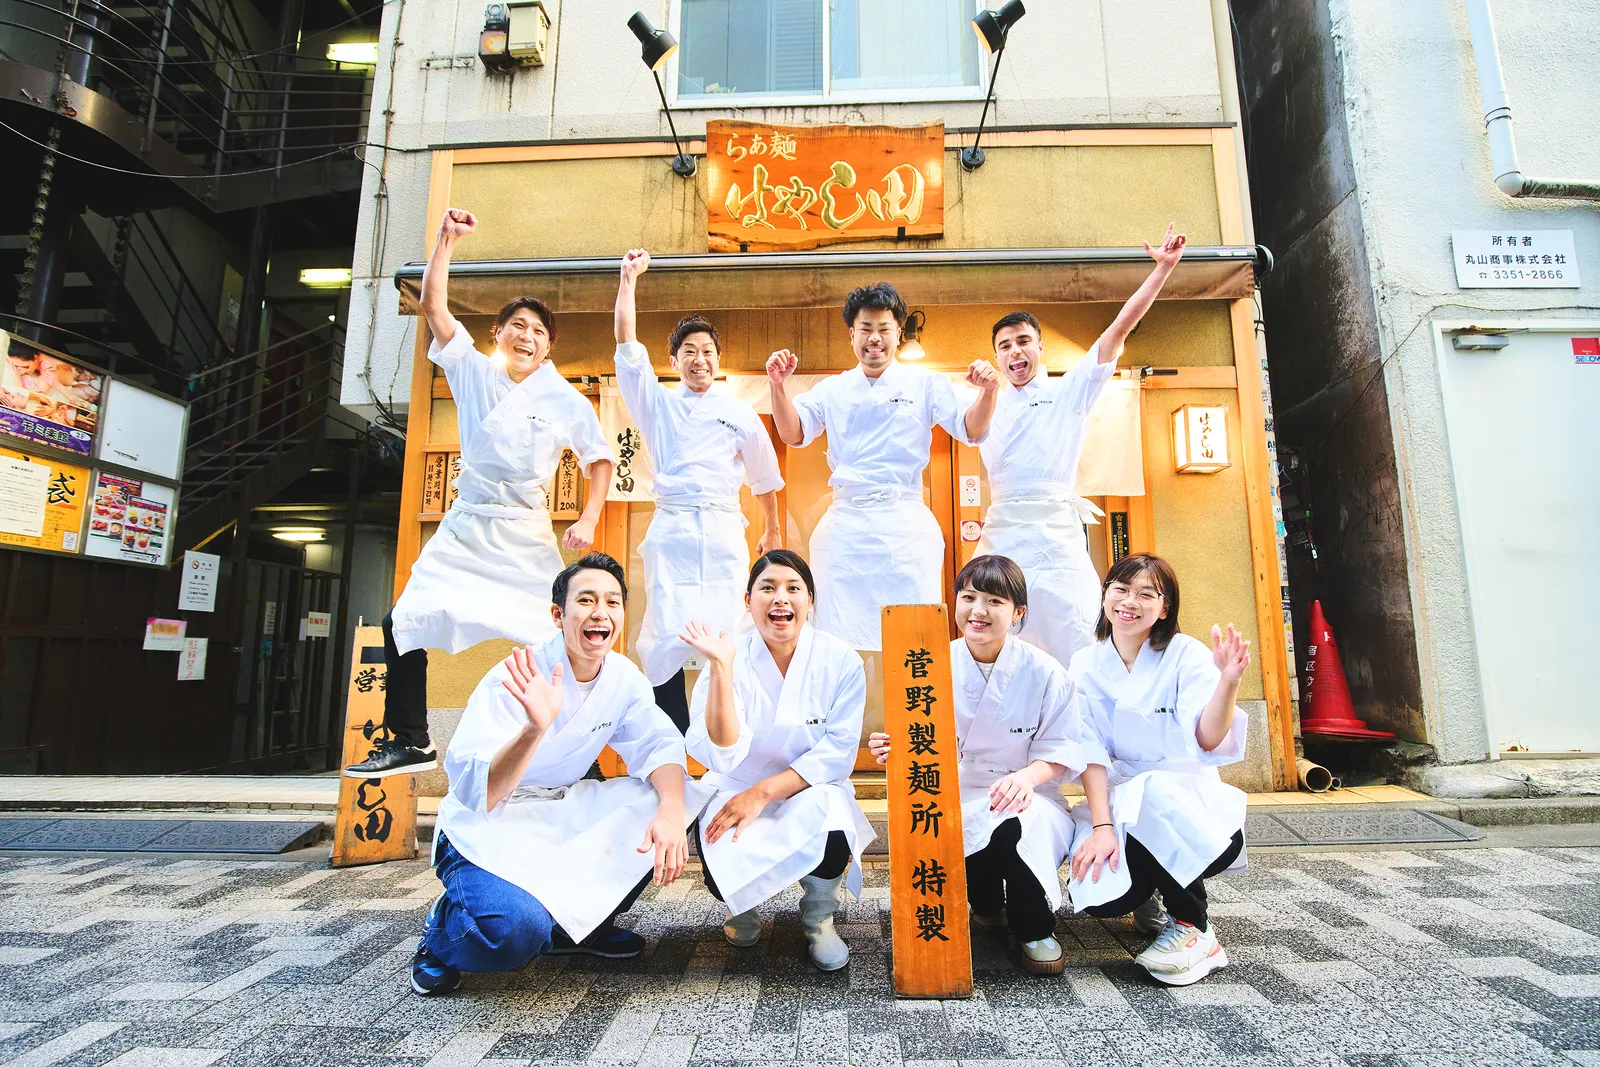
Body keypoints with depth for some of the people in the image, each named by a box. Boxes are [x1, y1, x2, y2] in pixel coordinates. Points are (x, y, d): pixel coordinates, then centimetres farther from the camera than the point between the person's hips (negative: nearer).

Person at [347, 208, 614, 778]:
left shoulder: (567, 401, 0)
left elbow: (600, 460, 5)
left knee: (553, 638, -8)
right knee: (404, 623, -2)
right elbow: (433, 305, 0)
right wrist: (446, 238, -6)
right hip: (465, 528, 3)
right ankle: (409, 743, 12)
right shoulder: (473, 370, 5)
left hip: (525, 537, -2)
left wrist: (588, 521, -6)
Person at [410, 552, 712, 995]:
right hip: (488, 830, -6)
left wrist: (671, 810, -30)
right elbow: (472, 794, -27)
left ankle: (583, 922, 3)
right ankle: (444, 930, 4)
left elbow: (658, 745, -9)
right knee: (514, 932, -34)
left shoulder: (624, 676, -3)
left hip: (564, 817, 6)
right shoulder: (515, 679, -21)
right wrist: (535, 728, -45)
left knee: (681, 794, -14)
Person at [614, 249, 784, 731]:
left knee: (723, 636, -2)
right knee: (668, 635, -5)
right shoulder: (658, 403, 12)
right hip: (671, 530, 0)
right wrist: (629, 279, 2)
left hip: (724, 532, 0)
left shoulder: (738, 411, 11)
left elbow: (763, 474, 18)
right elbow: (627, 344, 4)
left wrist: (774, 531, 22)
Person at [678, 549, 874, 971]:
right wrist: (722, 668, -30)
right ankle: (743, 906, 14)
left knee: (830, 833, -33)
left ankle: (819, 914, 3)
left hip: (812, 795, 0)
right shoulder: (730, 658, -11)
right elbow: (722, 757, -21)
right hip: (737, 793, 1)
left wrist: (763, 792, -21)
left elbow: (838, 753, -12)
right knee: (725, 868, -27)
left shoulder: (840, 660, -10)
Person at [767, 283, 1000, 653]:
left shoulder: (925, 384, 8)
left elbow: (971, 430, 1)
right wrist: (777, 386, -10)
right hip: (844, 528, 2)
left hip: (907, 527, -1)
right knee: (839, 639, 3)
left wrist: (988, 392, -18)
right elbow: (793, 434, 5)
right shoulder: (832, 390, 13)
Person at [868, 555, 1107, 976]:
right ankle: (987, 905, 9)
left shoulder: (1044, 672, -6)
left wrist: (1027, 775, -24)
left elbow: (1061, 750, -3)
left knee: (1016, 827, -38)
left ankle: (1035, 929, -2)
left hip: (1028, 798, -1)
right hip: (961, 798, 2)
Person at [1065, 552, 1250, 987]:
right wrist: (1102, 825, -19)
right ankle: (1148, 891, 13)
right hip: (1119, 797, 2)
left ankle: (1193, 927, -11)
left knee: (1156, 796, -38)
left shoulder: (1185, 654, -7)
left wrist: (1228, 681, -38)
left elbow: (1208, 739, -20)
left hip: (1187, 794, -1)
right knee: (1101, 896, -26)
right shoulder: (1086, 665, 0)